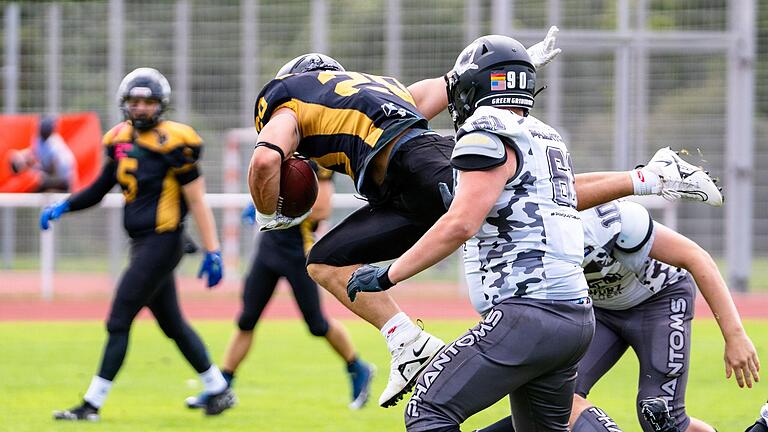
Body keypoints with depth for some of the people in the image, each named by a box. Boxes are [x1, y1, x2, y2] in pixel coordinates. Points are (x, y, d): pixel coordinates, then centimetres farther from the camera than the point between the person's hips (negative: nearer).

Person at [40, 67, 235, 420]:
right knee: (173, 325, 16)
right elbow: (101, 188, 19)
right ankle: (219, 390, 28)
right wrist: (63, 207, 4)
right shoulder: (121, 140, 9)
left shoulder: (173, 145, -14)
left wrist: (212, 252, -14)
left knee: (119, 322, -7)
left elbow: (197, 202, -13)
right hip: (143, 244, 8)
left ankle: (92, 404, -2)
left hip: (162, 243, -8)